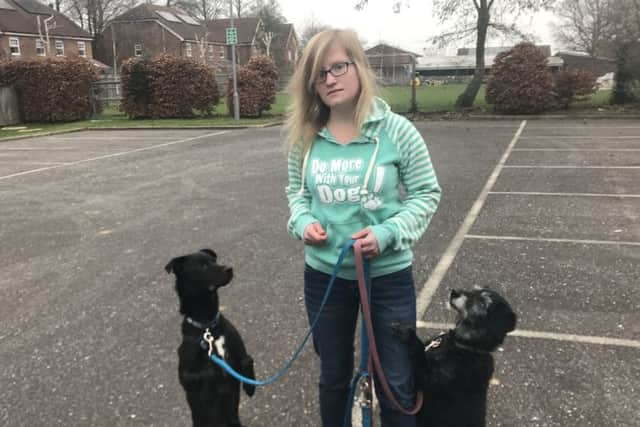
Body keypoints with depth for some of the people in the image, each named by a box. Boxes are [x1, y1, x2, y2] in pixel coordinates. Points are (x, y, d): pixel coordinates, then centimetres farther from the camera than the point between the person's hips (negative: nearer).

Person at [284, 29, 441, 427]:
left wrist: (388, 233, -21)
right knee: (333, 376, 21)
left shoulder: (396, 130, -12)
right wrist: (303, 222, -10)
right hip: (323, 274, 3)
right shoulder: (305, 136, -3)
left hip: (388, 274, -2)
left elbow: (426, 194, -6)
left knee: (397, 383, 12)